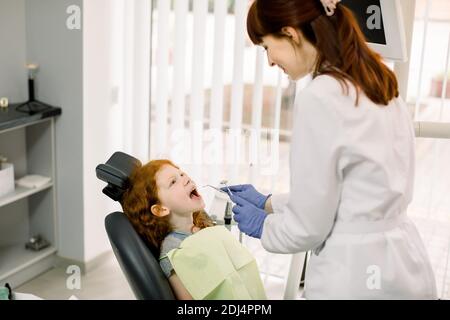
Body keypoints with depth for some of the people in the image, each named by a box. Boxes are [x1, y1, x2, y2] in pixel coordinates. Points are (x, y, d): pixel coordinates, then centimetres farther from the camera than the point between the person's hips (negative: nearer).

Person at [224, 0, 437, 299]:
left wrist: (263, 224, 5)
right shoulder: (377, 83, 5)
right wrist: (269, 203, 18)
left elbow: (308, 226, -14)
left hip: (355, 276, -8)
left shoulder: (320, 97, -19)